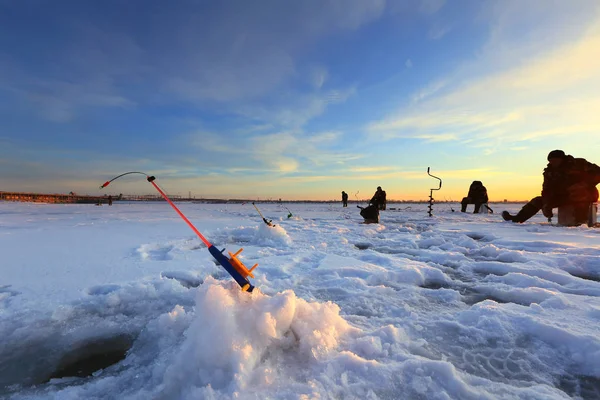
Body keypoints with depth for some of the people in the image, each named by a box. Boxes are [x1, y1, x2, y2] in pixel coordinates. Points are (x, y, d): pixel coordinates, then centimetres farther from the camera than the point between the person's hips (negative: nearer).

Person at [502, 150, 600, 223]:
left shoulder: (578, 163, -7)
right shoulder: (550, 172, 6)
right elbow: (547, 190, -1)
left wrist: (584, 184, -30)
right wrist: (547, 204, -19)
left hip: (585, 194, -4)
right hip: (564, 197, 5)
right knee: (539, 200, -3)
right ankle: (516, 219, -9)